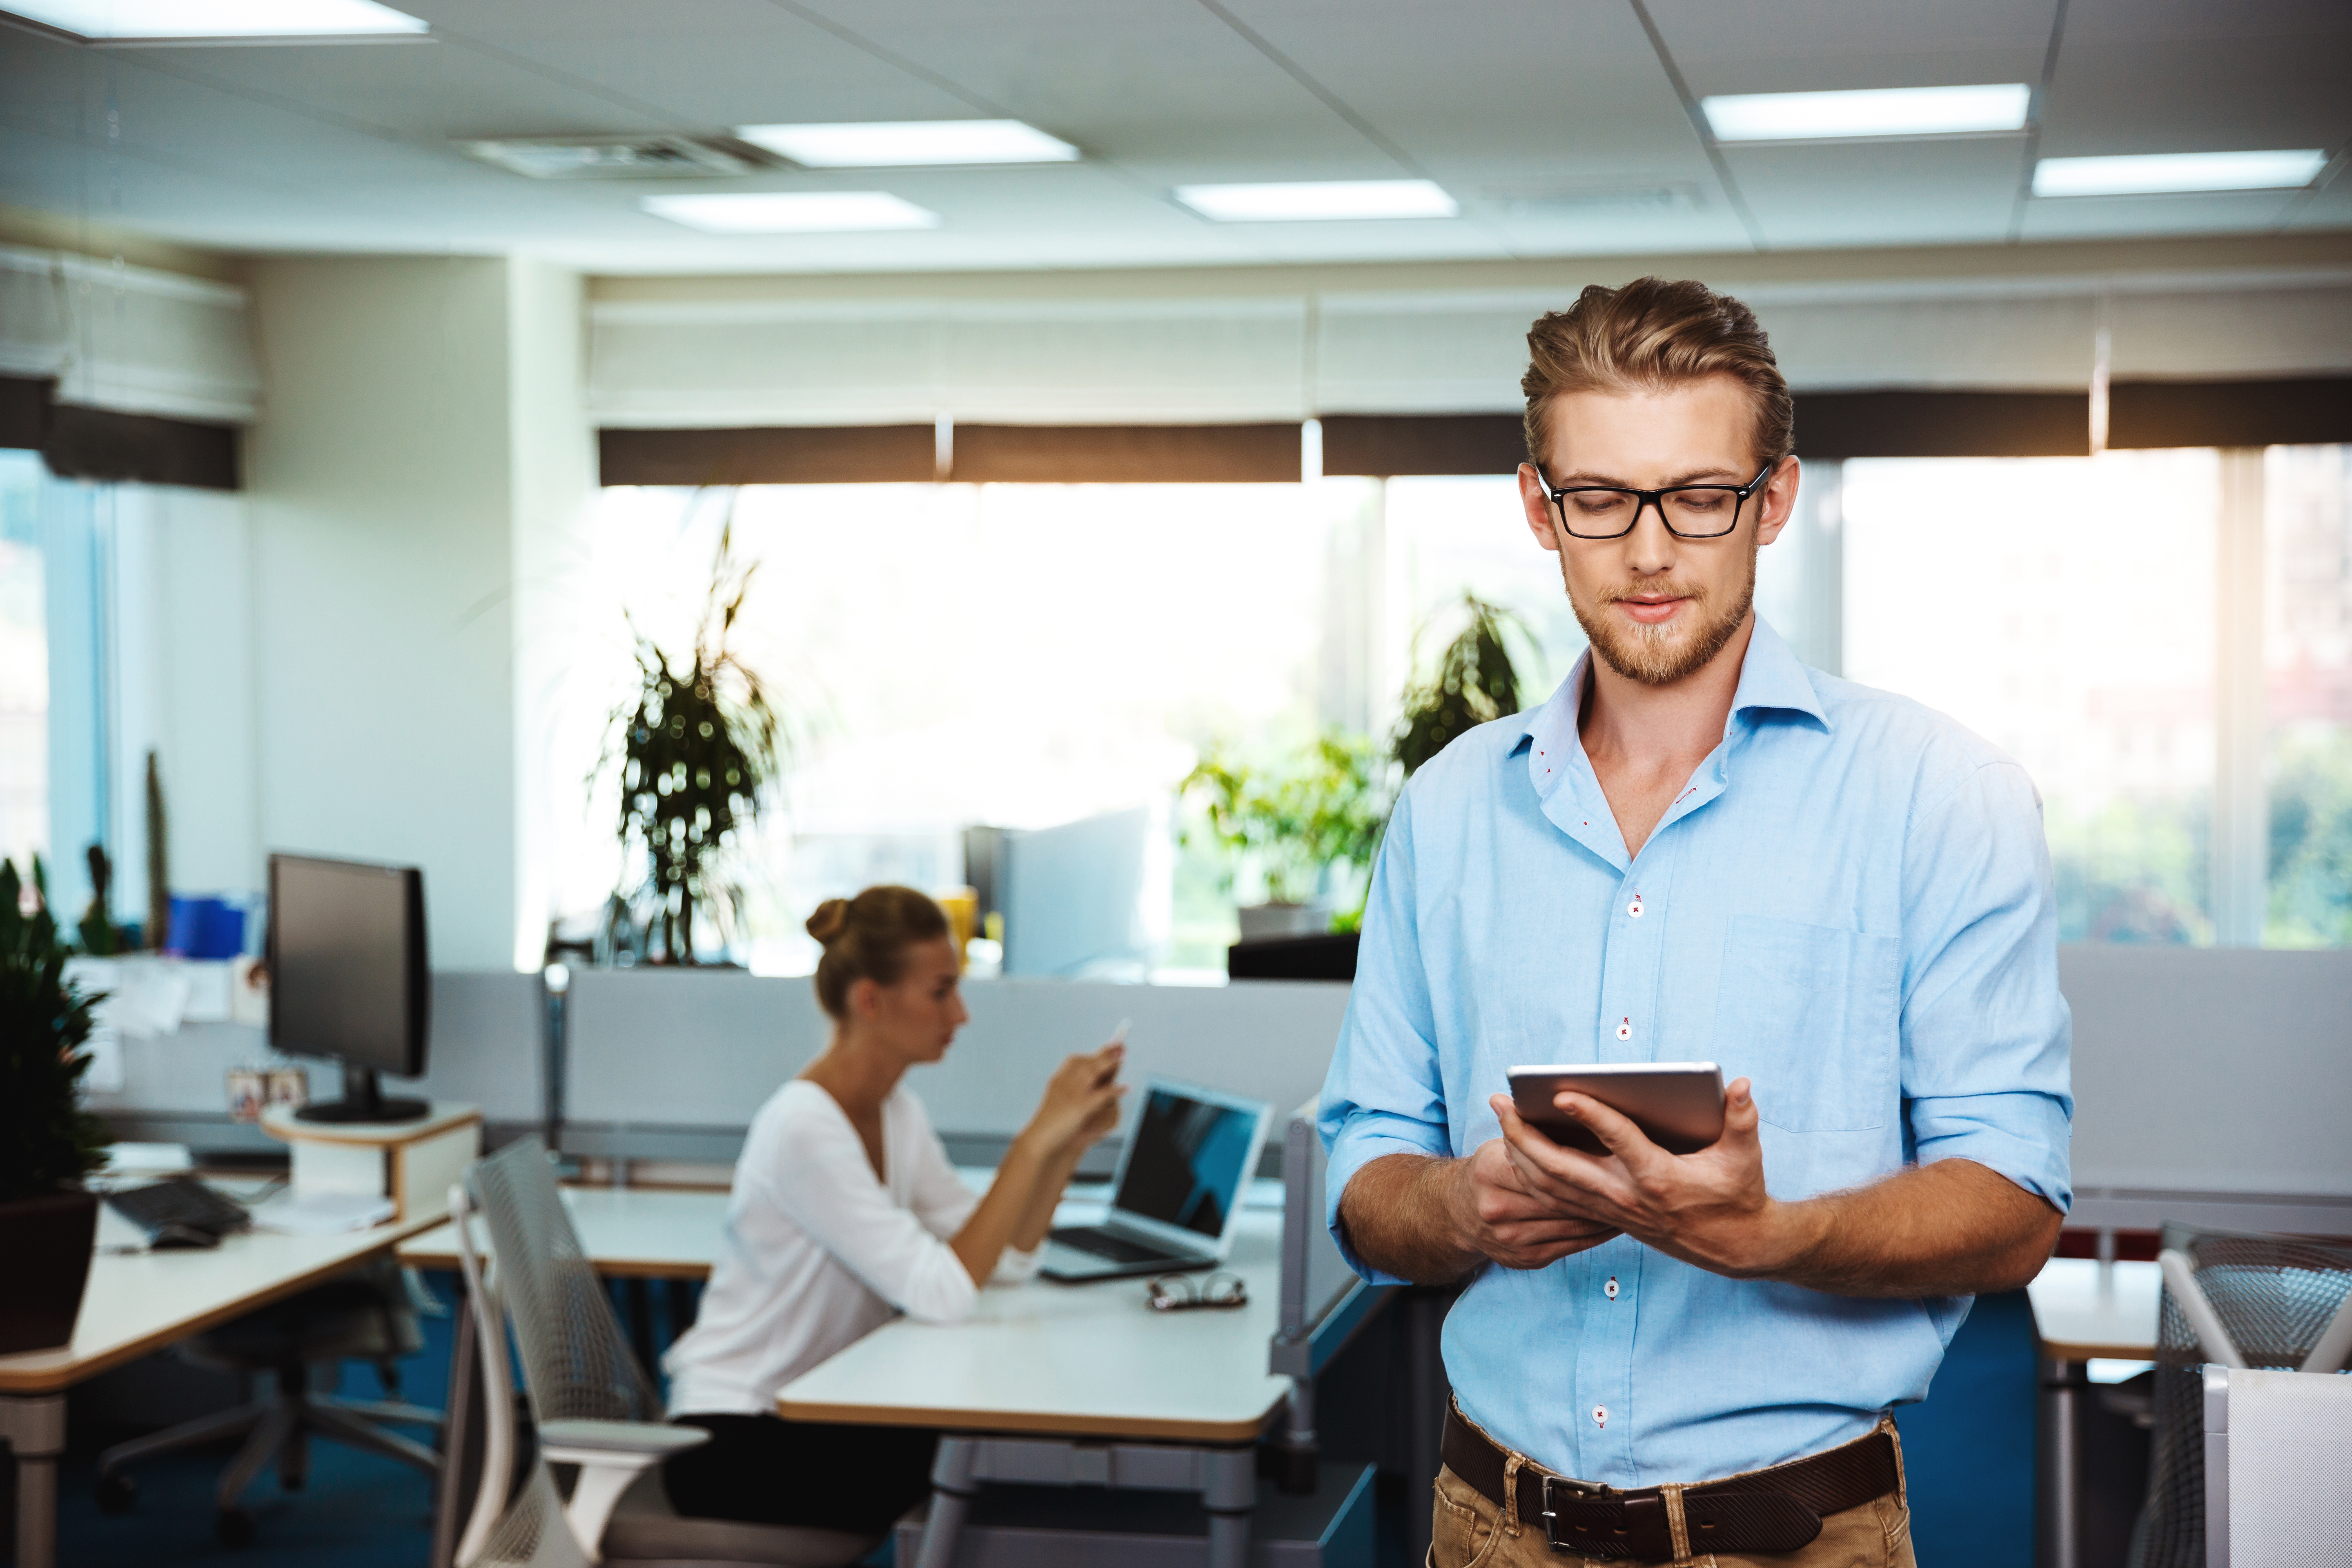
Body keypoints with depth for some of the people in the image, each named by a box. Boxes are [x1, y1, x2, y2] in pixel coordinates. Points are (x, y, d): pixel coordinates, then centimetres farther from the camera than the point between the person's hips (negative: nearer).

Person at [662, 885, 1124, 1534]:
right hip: (735, 1443, -8)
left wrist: (1069, 1143, -9)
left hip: (813, 1416, 8)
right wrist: (1036, 1140, -26)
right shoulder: (805, 1128, -22)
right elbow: (942, 1293, -27)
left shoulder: (896, 1113, 6)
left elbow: (1006, 1262, 3)